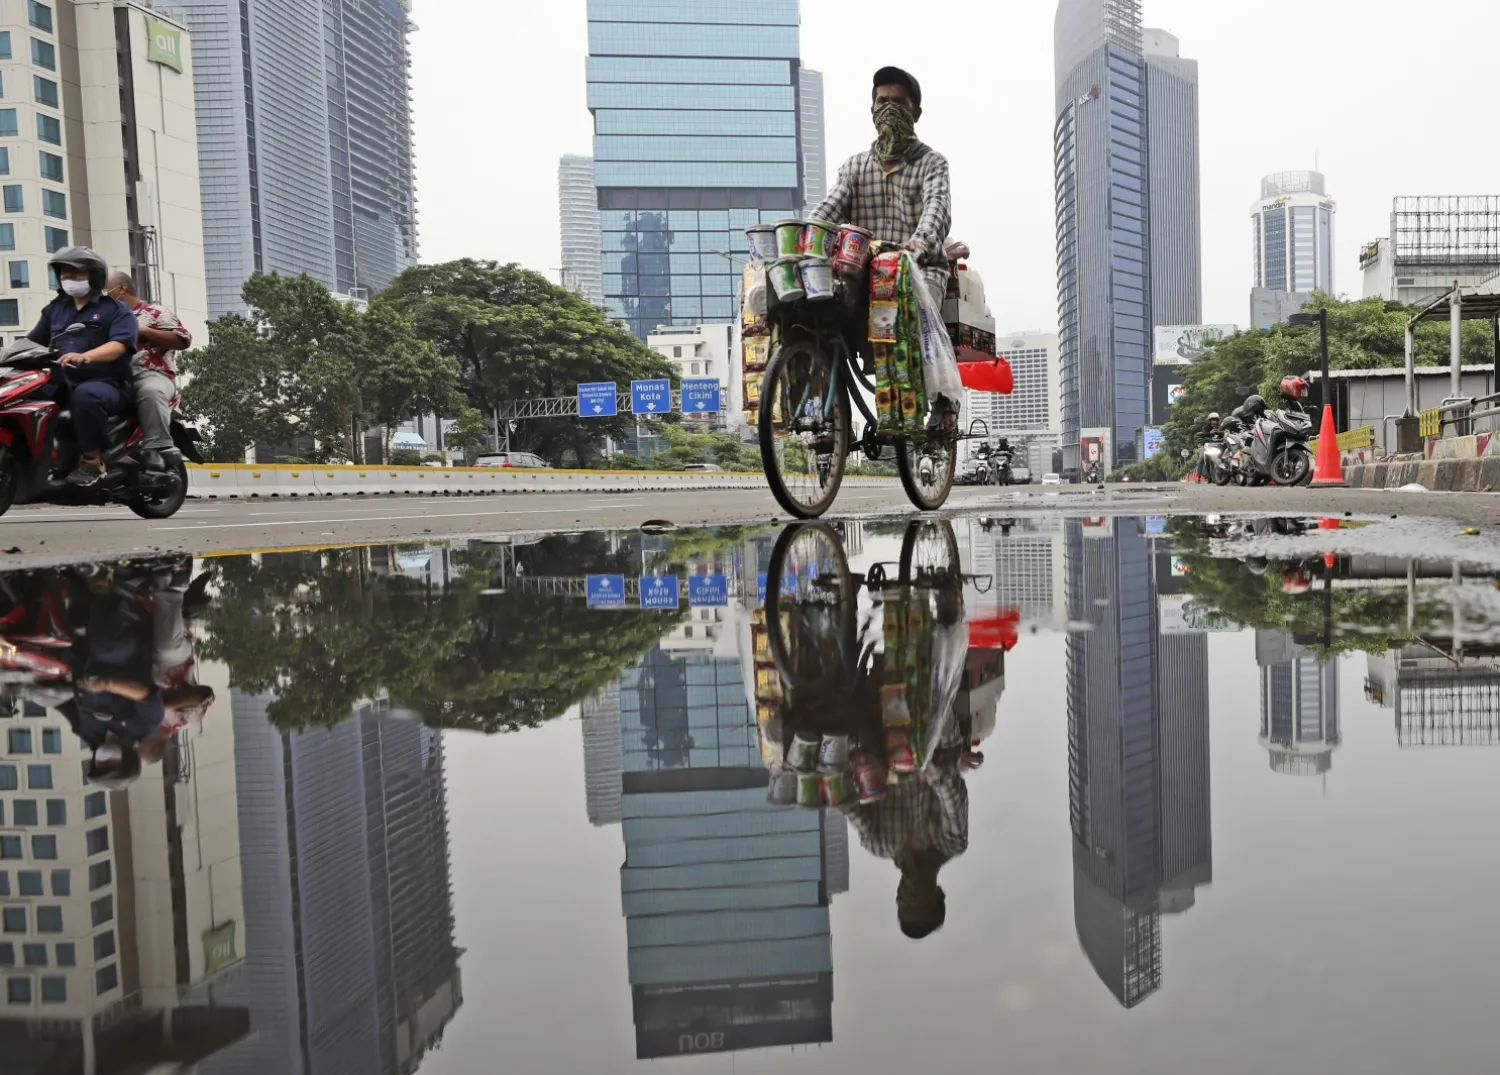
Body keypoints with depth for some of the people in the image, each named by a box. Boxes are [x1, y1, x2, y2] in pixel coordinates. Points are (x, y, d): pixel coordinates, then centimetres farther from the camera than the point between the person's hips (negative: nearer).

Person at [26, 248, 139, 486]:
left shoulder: (116, 309, 5)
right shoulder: (55, 308, 24)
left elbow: (119, 345, -13)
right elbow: (33, 341, 25)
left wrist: (84, 356, -31)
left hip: (106, 384, -6)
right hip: (62, 384, 6)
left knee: (86, 395, -40)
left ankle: (92, 459, -29)